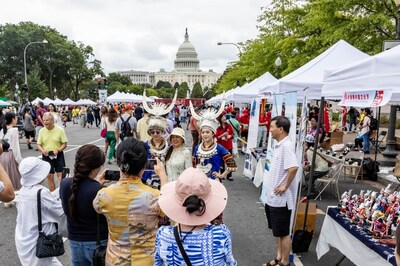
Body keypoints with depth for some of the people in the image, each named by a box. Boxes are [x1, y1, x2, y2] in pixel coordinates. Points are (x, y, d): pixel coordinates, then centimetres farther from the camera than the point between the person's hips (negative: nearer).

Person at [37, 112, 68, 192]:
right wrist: (42, 150, -16)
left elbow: (64, 144, -5)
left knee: (61, 176, -2)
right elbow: (39, 145, 5)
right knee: (49, 176, 9)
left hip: (58, 155, -3)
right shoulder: (42, 131, 1)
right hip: (46, 156, 3)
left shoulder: (60, 130, -8)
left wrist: (58, 150, -22)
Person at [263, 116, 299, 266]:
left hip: (280, 199, -9)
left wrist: (285, 186, -23)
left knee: (283, 232, 7)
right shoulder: (279, 145, 9)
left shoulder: (286, 146, -21)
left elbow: (293, 167, -34)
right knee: (276, 231, 21)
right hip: (272, 197, 9)